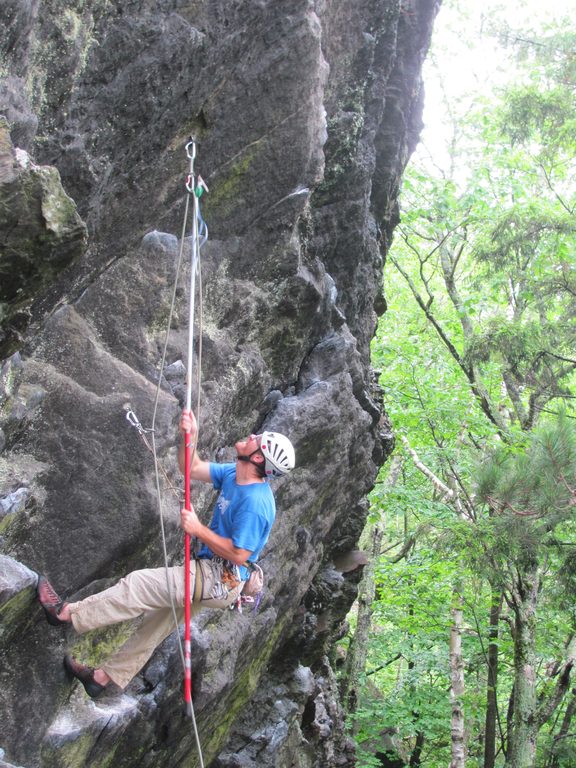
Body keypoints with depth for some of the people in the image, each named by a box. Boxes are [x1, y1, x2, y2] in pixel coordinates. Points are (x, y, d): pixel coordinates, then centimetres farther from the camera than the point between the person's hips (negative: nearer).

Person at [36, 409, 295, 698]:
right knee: (154, 623, 18)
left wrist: (199, 530, -22)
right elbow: (191, 468, 6)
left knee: (140, 583, -9)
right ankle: (103, 677, 31)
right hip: (212, 574, 9)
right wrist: (188, 437, -12)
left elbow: (238, 555, -26)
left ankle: (69, 613, 4)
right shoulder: (232, 474, 1)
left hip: (221, 581, -9)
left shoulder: (255, 501, -26)